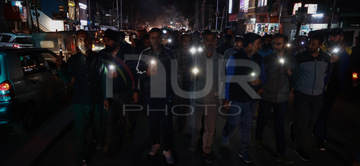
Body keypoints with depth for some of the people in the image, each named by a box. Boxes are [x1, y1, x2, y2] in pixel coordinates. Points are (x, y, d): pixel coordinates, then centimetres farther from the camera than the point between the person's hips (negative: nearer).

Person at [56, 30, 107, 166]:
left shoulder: (98, 58, 2)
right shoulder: (73, 60, 4)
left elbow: (104, 79, 3)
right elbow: (67, 79, 4)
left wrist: (105, 98, 2)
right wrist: (59, 68, -14)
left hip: (97, 101, 0)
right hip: (80, 102, 0)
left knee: (98, 125, 16)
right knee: (80, 131, 3)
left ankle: (99, 142, 49)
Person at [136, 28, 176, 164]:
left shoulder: (169, 53, 4)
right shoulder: (145, 54, 5)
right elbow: (138, 72, 6)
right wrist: (146, 73, -15)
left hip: (166, 92, -1)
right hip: (150, 93, 2)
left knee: (167, 121, 0)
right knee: (153, 120, 13)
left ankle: (167, 149, 13)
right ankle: (155, 143, 33)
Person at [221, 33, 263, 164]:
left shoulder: (258, 58, 3)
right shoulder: (234, 58, -12)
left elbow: (261, 75, 15)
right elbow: (228, 79, -9)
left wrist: (259, 81, -11)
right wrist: (226, 99, -8)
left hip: (251, 99, 5)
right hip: (236, 99, -4)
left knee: (247, 126, 11)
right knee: (234, 122, 7)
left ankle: (244, 151, 29)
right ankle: (225, 134, 42)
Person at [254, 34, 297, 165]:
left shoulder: (291, 59, 2)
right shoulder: (267, 58, -4)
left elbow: (294, 80, 5)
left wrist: (289, 72, -14)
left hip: (282, 98, 1)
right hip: (266, 96, -1)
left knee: (280, 126, 5)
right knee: (262, 119, 14)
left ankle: (280, 154, 14)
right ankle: (258, 138, 43)